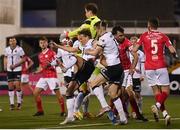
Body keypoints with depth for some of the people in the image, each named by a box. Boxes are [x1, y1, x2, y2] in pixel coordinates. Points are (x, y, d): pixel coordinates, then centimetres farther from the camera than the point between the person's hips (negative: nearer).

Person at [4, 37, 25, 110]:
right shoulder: (7, 49, 6)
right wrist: (5, 66, 7)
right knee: (10, 86, 3)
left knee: (17, 86, -9)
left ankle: (19, 103, 3)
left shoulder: (19, 49, -7)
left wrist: (15, 65, -14)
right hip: (9, 70, 4)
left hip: (17, 69, -4)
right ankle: (12, 103, 8)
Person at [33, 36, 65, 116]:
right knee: (35, 93, 0)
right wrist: (36, 72, 5)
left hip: (52, 76, -7)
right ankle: (40, 111, 8)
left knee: (58, 94, -6)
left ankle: (63, 111, 5)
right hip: (43, 77, 7)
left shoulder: (51, 52, -4)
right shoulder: (40, 55, 16)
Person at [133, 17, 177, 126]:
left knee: (157, 91, 8)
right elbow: (173, 51, -3)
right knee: (165, 91, 2)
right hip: (161, 67, -1)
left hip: (149, 68, 1)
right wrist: (175, 54, 17)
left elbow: (134, 50, 3)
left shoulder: (144, 36, 6)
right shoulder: (163, 36, 4)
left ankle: (165, 113, -6)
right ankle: (157, 105, -27)